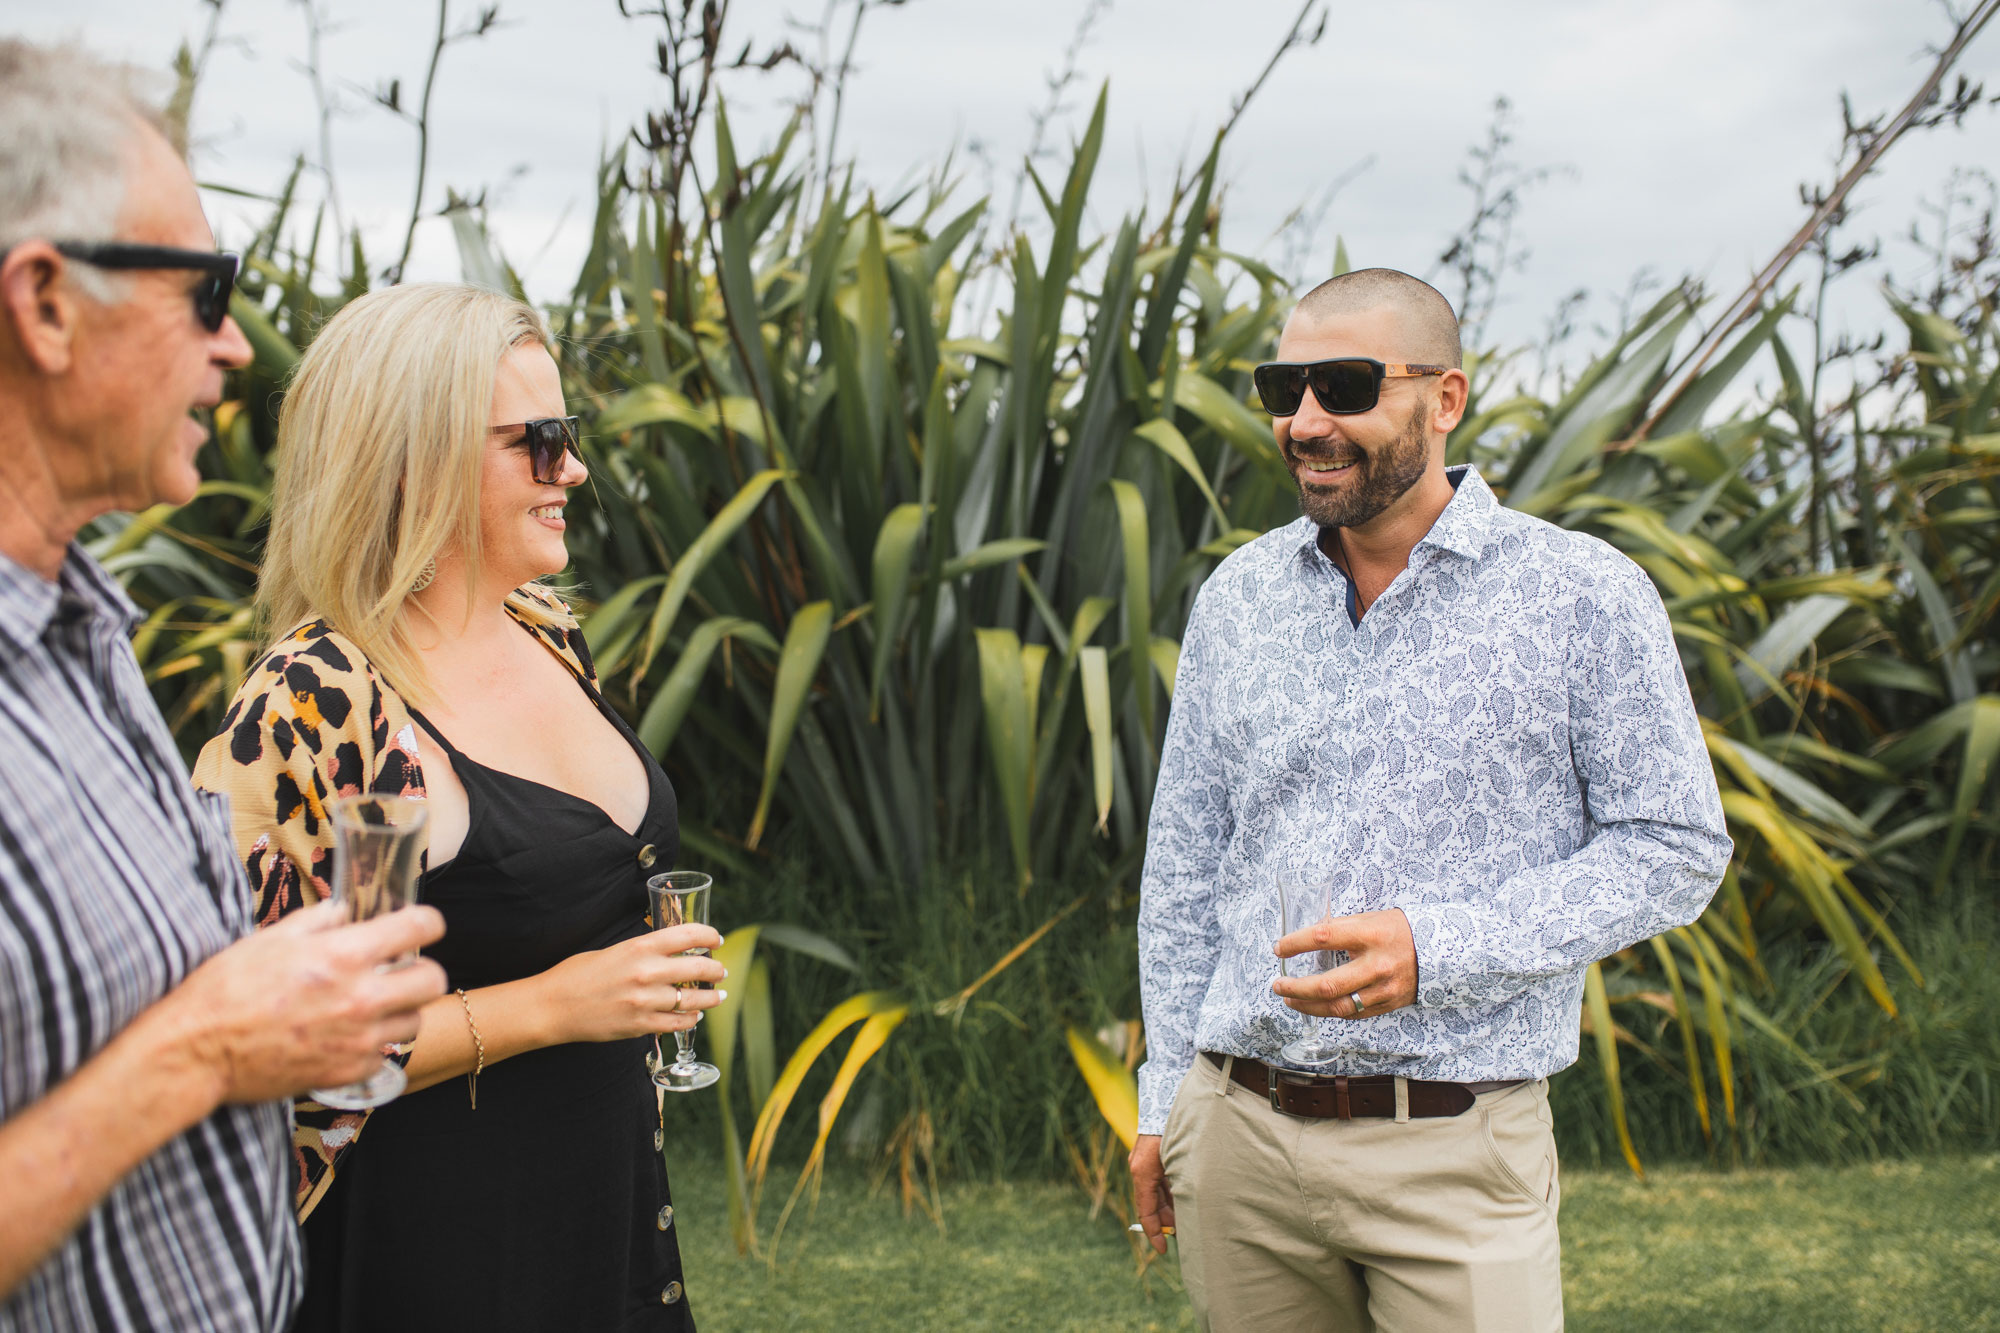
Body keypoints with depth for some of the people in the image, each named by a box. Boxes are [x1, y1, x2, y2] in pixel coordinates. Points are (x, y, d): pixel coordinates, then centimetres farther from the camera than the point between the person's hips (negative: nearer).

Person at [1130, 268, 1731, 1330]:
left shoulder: (1586, 597, -5)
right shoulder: (1237, 596, 7)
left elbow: (1675, 847, -5)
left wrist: (1436, 949, -18)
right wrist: (1164, 1098, 11)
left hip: (1454, 1154, -3)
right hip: (1239, 1135, 4)